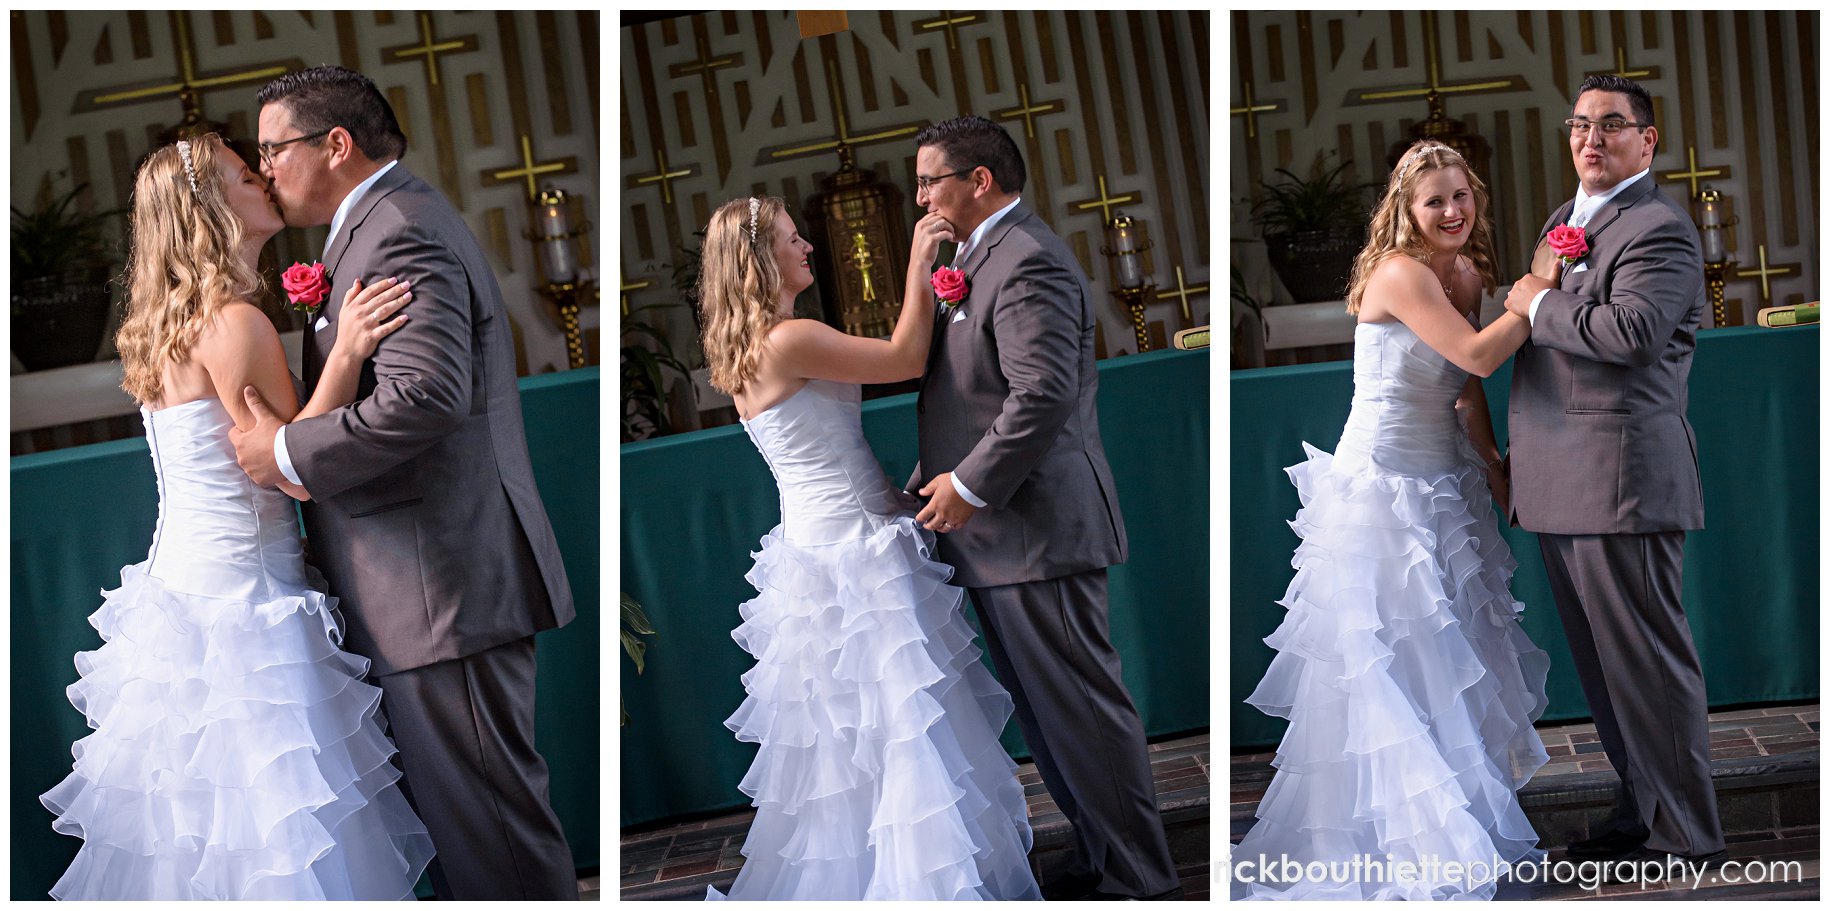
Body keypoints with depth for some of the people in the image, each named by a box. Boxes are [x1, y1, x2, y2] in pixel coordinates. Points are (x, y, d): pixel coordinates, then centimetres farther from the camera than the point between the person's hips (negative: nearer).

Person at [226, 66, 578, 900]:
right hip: (434, 589, 11)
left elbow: (423, 398, -27)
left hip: (443, 590, -11)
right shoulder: (388, 226, 19)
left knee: (487, 822, -3)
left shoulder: (401, 234, -14)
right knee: (454, 812, 17)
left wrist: (287, 453, -17)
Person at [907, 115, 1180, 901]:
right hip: (1001, 538, 11)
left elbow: (1044, 394, -25)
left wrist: (968, 486, -19)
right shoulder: (982, 255, 17)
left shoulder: (1026, 264, -16)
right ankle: (1099, 860, 27)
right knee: (1043, 713, 16)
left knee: (1083, 711, -3)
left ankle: (1139, 881, 7)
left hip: (1037, 532, -11)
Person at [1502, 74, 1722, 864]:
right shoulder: (1561, 220, 20)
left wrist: (1539, 305, -11)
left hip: (1621, 475, -9)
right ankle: (1638, 810, 27)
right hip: (1557, 487, 9)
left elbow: (1632, 330, -26)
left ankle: (1685, 835, 8)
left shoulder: (1660, 227, -9)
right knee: (1599, 661, 15)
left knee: (1647, 660, -2)